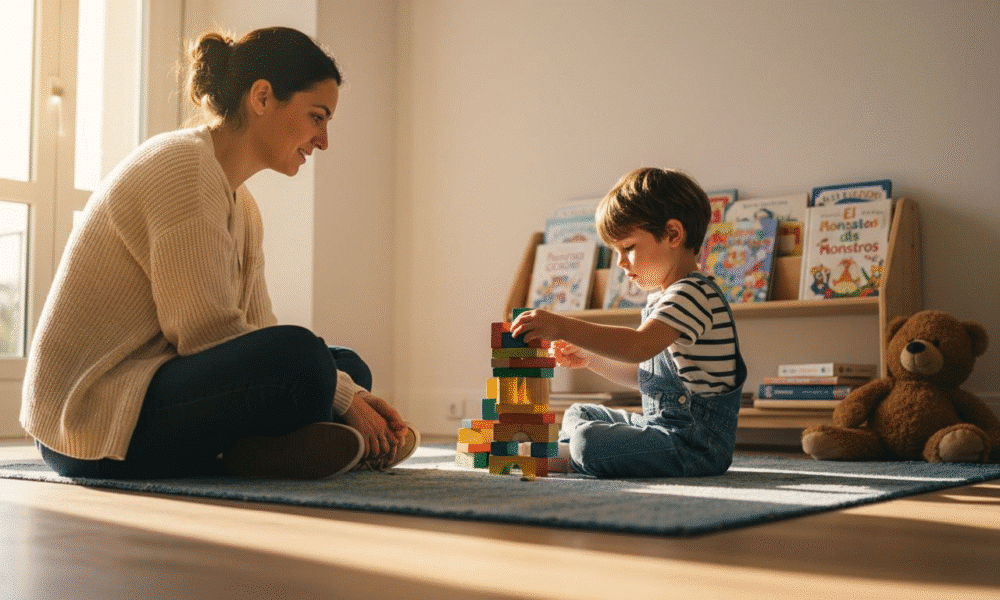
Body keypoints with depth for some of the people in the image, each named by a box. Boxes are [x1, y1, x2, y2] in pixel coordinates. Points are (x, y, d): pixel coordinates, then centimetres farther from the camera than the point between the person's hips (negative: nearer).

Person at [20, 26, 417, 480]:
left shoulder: (240, 205, 15)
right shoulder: (183, 167, -15)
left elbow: (257, 331, 10)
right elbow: (207, 332, -21)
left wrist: (352, 394, -4)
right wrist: (342, 398, -15)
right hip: (94, 424, -10)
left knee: (350, 368, 11)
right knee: (302, 357, -32)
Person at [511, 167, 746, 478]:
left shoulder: (694, 294, -18)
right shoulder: (660, 298, 16)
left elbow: (639, 346, -35)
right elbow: (644, 375, 24)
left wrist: (563, 327, -39)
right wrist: (590, 357, 12)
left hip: (696, 442, -11)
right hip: (660, 423, 11)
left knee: (591, 444, -26)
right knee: (578, 414, 22)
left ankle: (567, 456, 2)